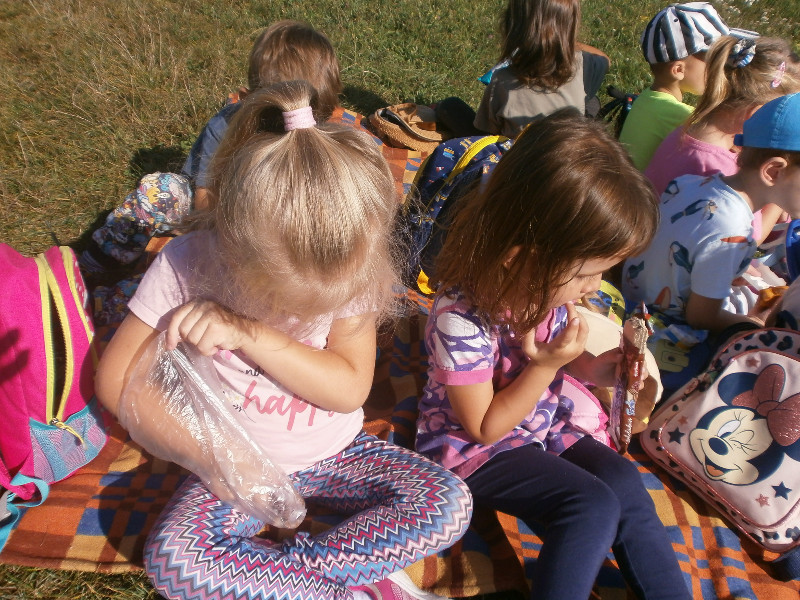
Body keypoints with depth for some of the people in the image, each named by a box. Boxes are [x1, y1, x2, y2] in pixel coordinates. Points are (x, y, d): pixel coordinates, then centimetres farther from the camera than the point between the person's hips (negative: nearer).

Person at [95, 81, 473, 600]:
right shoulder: (189, 264, -20)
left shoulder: (353, 267, -18)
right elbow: (116, 380, -10)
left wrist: (246, 331, -30)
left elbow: (350, 389, -20)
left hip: (338, 454, 1)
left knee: (451, 504, -19)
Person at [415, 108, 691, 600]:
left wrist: (595, 369, -10)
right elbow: (484, 427, -19)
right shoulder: (462, 319, -32)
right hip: (475, 448, -6)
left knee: (624, 482, -9)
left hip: (547, 423, 7)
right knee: (594, 507, -21)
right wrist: (547, 367, -27)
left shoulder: (550, 285, -10)